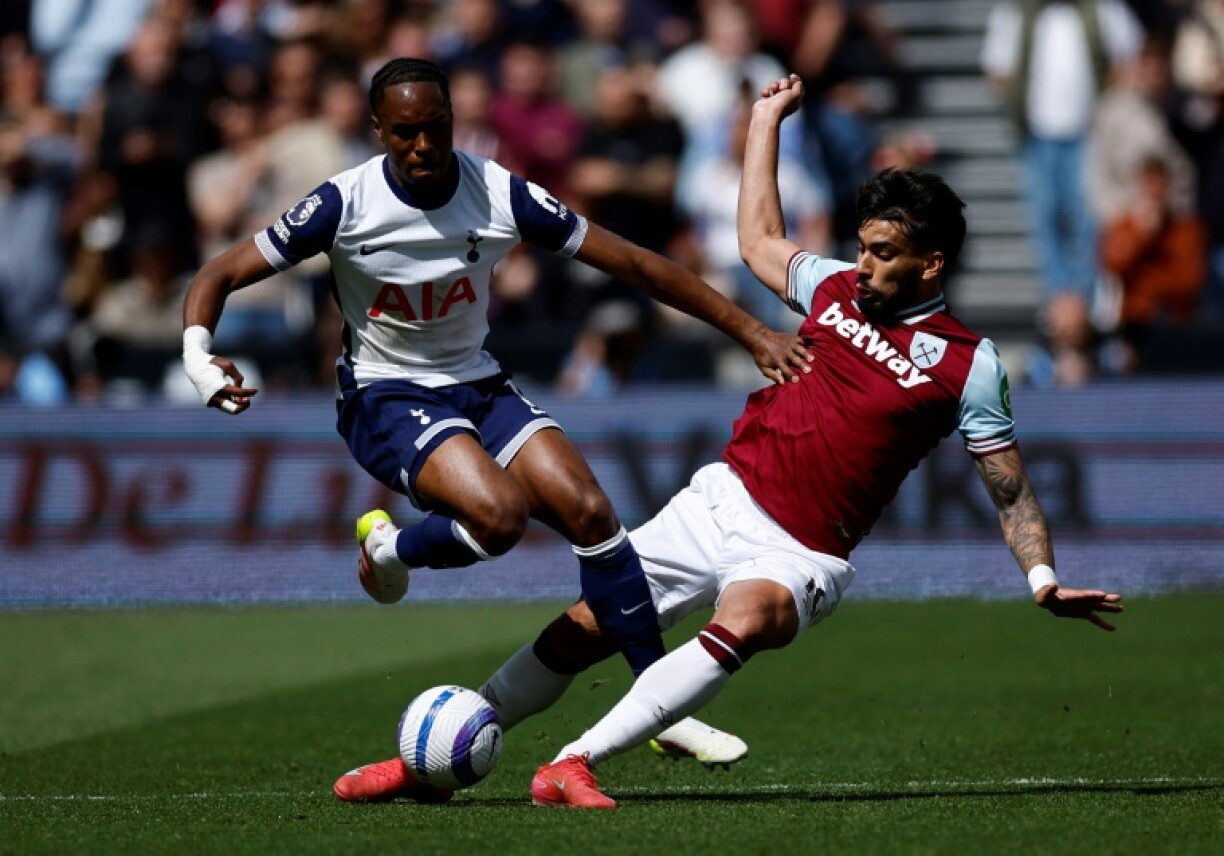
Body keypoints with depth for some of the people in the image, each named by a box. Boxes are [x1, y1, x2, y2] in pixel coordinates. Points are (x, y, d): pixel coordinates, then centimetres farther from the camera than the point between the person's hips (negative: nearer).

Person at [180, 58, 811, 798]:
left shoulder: (500, 195, -10)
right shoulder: (345, 204, -15)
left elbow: (633, 264, -6)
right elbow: (223, 274, -8)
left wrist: (753, 333, -6)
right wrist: (198, 352, -30)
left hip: (477, 386, 4)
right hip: (386, 397, -4)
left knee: (589, 510, -18)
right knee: (499, 513, -31)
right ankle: (388, 550, 3)